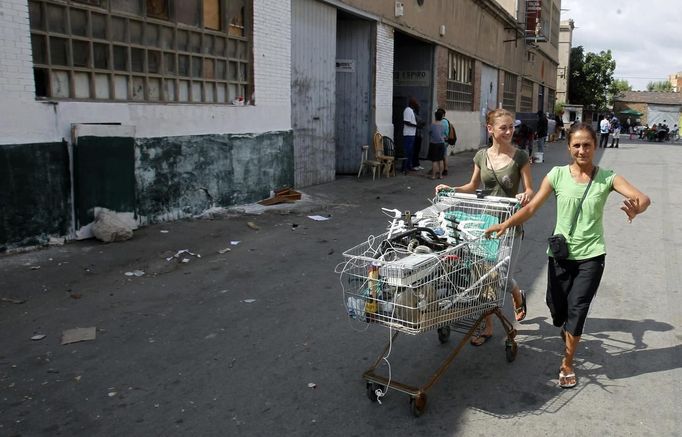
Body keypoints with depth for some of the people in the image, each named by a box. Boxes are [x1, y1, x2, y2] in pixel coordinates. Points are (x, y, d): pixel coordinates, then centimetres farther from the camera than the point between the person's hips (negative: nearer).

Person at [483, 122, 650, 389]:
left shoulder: (607, 178, -6)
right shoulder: (558, 174, -6)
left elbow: (643, 198, -18)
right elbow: (531, 207, -9)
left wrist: (636, 208, -42)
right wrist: (505, 224, -24)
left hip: (591, 256, -1)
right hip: (560, 252, 1)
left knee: (577, 309, 0)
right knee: (556, 305, 12)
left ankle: (567, 364, 19)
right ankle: (567, 331, 50)